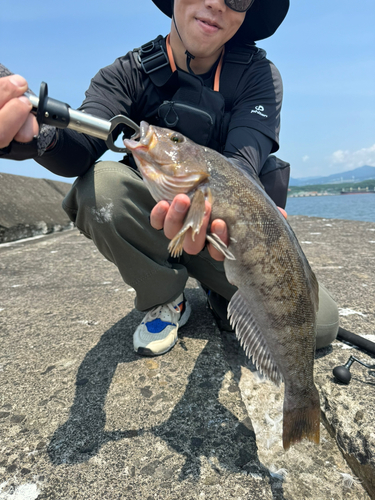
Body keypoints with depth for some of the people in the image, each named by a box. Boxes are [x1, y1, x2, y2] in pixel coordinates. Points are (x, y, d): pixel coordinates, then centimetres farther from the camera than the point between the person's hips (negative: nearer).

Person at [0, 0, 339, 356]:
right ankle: (165, 302, -4)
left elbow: (243, 159, -22)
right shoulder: (128, 73, -5)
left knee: (318, 322, -15)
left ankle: (219, 292, 16)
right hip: (155, 221, 0)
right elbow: (81, 148, -21)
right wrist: (36, 135, -46)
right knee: (101, 184, -31)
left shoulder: (258, 74, -4)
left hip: (230, 230, 1)